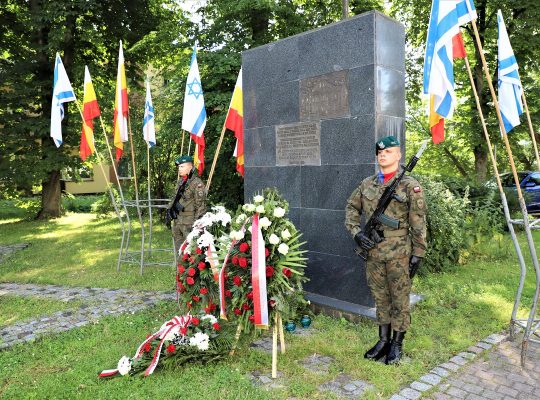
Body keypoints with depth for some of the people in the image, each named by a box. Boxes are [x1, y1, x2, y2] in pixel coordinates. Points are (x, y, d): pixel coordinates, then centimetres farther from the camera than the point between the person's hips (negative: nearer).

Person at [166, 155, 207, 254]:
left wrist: (196, 222, -17)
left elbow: (201, 205, -14)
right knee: (179, 250, 15)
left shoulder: (197, 183, -11)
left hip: (189, 222, -8)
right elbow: (174, 199, 23)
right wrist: (168, 214, 20)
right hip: (177, 221, 8)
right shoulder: (180, 182, 15)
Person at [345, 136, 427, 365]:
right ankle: (383, 341, 30)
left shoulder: (409, 186, -6)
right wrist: (355, 231, 0)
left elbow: (418, 223, -7)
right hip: (373, 252, 4)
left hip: (398, 253, -4)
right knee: (380, 298, 15)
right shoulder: (367, 184, 7)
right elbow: (351, 207, 16)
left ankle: (397, 344, 23)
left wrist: (418, 253, -9)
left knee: (400, 299, 8)